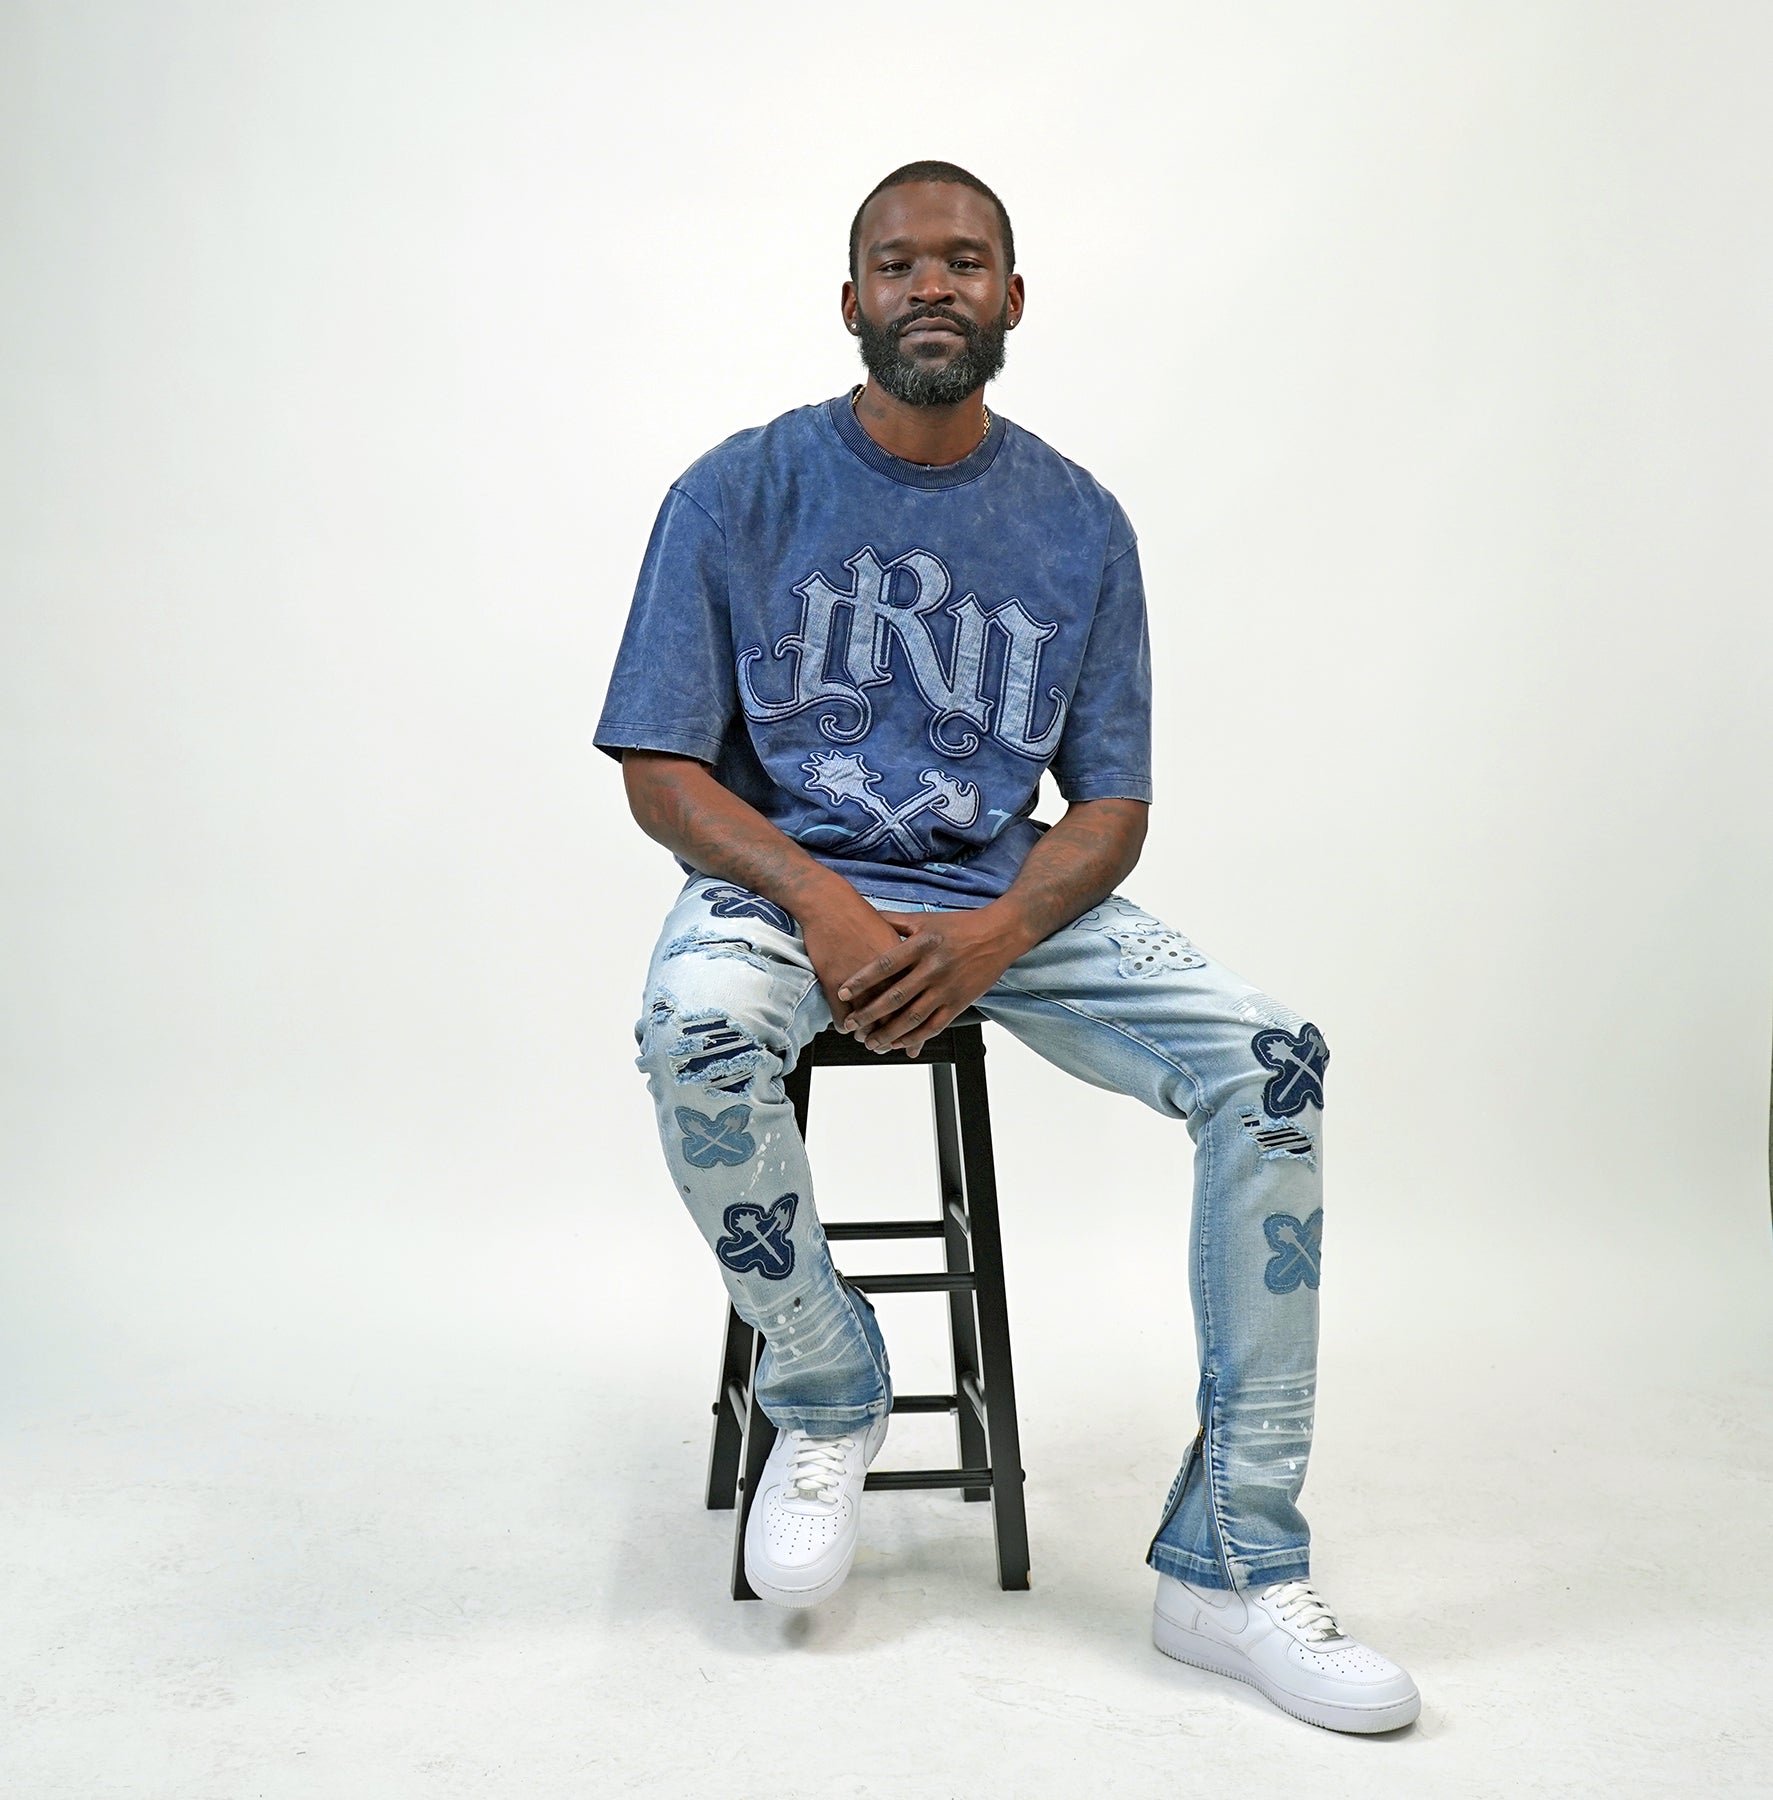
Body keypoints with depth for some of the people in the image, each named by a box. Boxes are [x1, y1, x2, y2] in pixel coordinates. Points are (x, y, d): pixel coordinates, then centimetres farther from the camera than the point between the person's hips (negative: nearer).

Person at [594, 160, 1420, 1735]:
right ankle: (827, 1397, -7)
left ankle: (1232, 1566, -11)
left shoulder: (1079, 524, 6)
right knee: (696, 1024, -36)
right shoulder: (740, 495, 0)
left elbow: (1113, 804, 4)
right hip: (781, 878, -1)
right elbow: (662, 768, -3)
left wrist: (994, 937, -17)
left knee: (1273, 1059, -21)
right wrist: (822, 903, -21)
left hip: (1005, 896, 2)